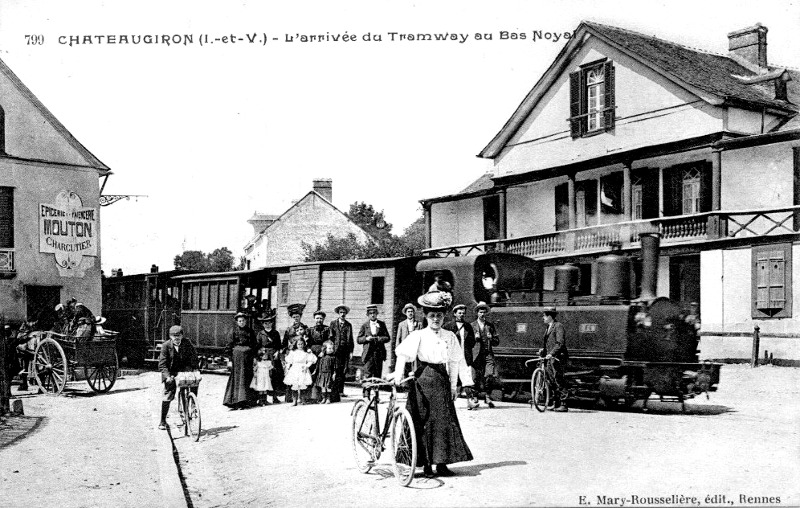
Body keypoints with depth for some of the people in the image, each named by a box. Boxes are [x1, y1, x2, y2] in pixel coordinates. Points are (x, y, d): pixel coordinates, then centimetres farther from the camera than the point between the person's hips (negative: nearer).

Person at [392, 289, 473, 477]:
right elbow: (402, 354, -10)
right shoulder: (418, 335, -2)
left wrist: (453, 385, 8)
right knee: (423, 422, -2)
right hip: (423, 379, -3)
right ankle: (426, 464, 5)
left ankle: (441, 463, 7)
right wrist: (398, 375, -21)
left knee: (444, 420, 0)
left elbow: (454, 362, 11)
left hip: (442, 379, 3)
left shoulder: (450, 336, 8)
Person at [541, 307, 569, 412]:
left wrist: (551, 353, -27)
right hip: (550, 357, 9)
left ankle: (563, 404, -4)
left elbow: (560, 343, -19)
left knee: (559, 381, -7)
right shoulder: (549, 327, 18)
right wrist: (543, 349, 4)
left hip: (558, 357, -9)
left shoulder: (558, 326, -10)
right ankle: (556, 403, 15)